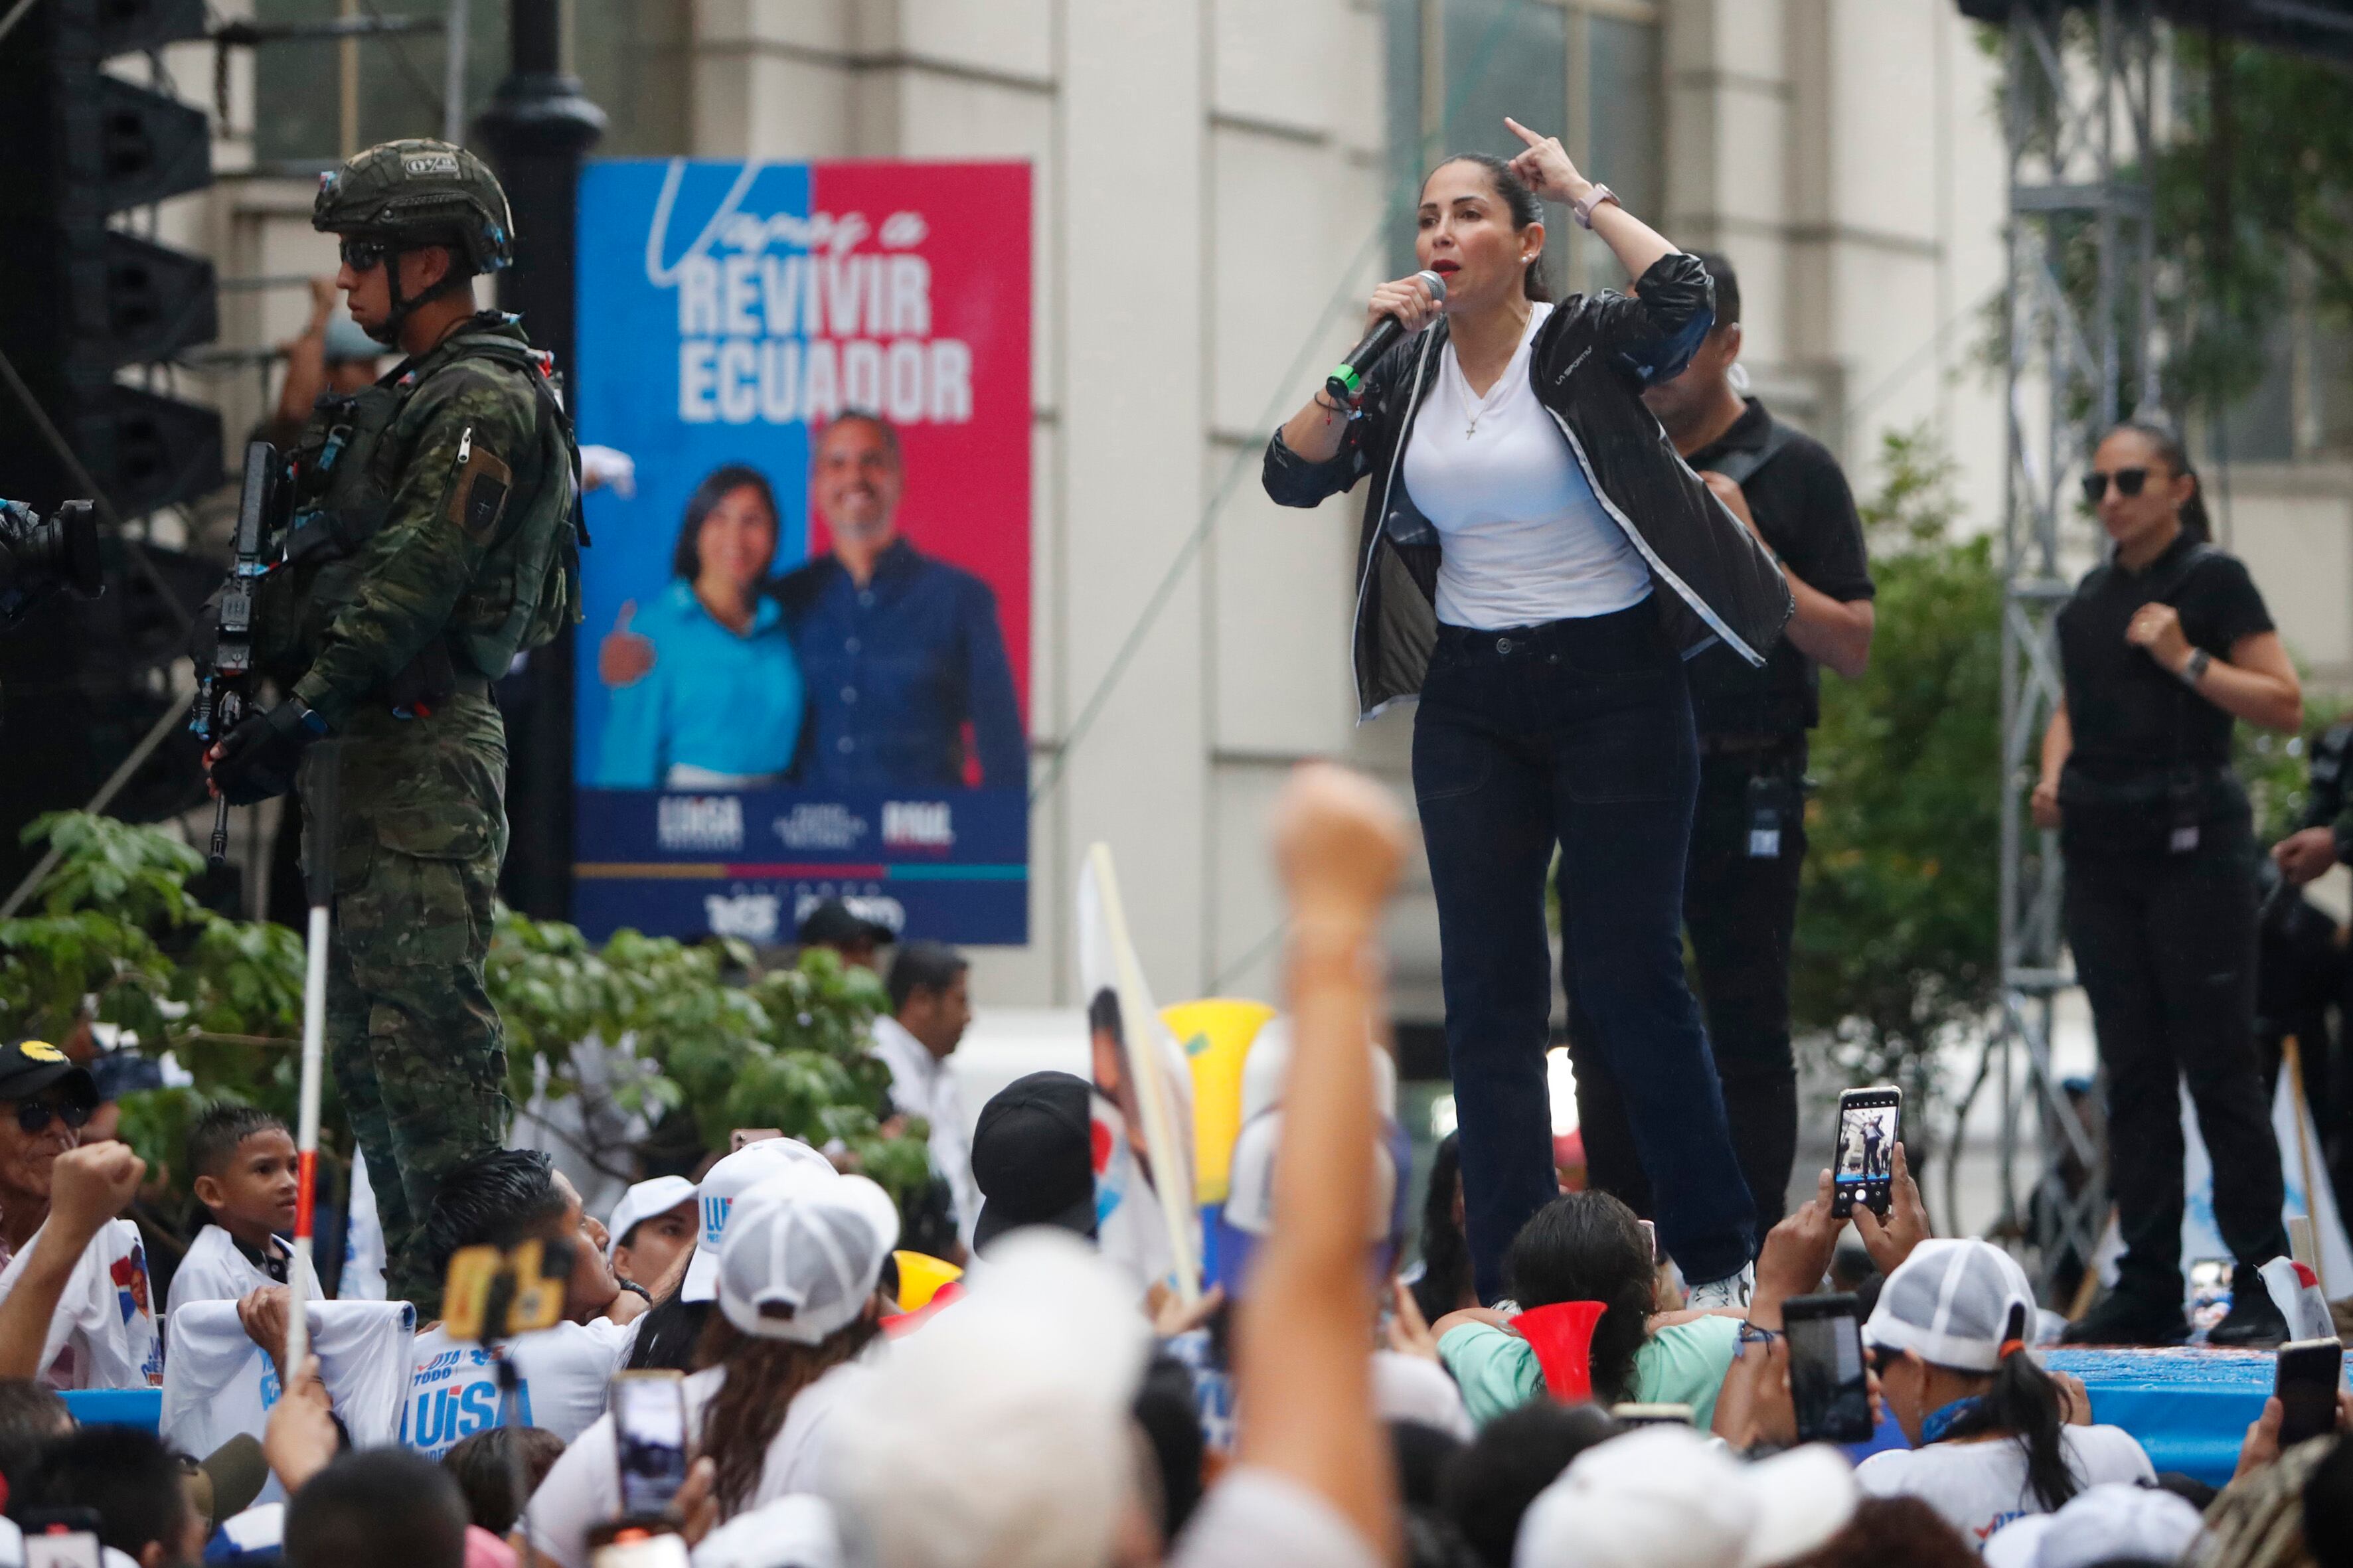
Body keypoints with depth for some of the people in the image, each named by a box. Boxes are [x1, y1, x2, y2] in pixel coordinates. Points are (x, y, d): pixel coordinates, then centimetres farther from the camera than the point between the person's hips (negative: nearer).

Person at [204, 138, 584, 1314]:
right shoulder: (409, 400, 23)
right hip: (361, 750, 11)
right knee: (363, 1024, 10)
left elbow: (412, 582, -19)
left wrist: (305, 713, -24)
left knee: (422, 1009, -16)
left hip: (423, 744, -11)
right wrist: (282, 711, 23)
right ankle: (420, 1289, 13)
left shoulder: (486, 402, -10)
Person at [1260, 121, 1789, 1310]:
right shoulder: (1407, 371, 7)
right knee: (1488, 989, 1)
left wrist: (1584, 194, -13)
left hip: (1611, 685, -5)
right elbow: (1295, 476, 2)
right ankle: (1509, 1287, 3)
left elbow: (1682, 298, -26)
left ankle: (1718, 1256, 12)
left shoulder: (1584, 346, -6)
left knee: (1628, 977, -3)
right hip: (1472, 701, 5)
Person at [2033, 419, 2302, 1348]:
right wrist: (2052, 776, 9)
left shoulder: (2212, 580, -4)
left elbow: (2285, 706, -8)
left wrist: (2187, 659, -16)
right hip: (2102, 844, 7)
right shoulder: (2091, 598, 15)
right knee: (2132, 1073, 7)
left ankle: (2261, 1283, -4)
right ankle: (2147, 1288, 10)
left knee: (2218, 1065, -7)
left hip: (2191, 840, -7)